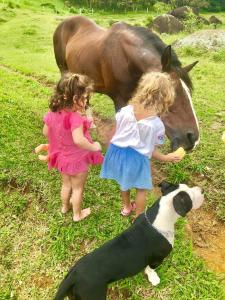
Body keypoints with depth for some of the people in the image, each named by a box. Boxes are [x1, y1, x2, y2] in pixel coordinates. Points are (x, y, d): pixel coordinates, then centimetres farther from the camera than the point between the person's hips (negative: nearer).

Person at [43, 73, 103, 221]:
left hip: (62, 156, 7)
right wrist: (93, 147, -27)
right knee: (78, 188, 17)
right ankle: (77, 214, 38)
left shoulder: (53, 111, -10)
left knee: (66, 184, 29)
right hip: (77, 159, -6)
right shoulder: (75, 117, -33)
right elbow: (78, 140, -43)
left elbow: (46, 132, 1)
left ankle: (65, 206, 53)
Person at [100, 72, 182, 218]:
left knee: (124, 182, 29)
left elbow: (117, 131, 0)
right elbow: (151, 150, -11)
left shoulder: (126, 110, -12)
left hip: (118, 151, 5)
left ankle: (127, 207, 53)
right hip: (137, 157, -4)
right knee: (142, 188, 20)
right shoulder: (157, 124, -19)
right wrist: (166, 158, 6)